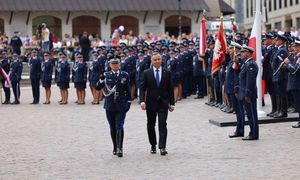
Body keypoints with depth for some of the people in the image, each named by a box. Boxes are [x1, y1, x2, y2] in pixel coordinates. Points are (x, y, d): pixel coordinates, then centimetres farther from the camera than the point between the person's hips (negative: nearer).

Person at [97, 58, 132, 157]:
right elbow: (99, 87, -4)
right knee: (112, 128, 9)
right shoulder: (106, 75, 5)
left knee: (119, 127, -11)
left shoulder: (125, 75, 5)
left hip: (121, 105, -2)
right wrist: (101, 80, -22)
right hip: (110, 105, 2)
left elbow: (128, 90, 9)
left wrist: (129, 102, 5)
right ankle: (115, 148, 21)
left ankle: (120, 148, -11)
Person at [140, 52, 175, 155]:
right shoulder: (147, 73, 2)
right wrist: (142, 101, -14)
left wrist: (172, 103, 5)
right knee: (150, 125, 9)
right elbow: (142, 88, 0)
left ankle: (162, 147, -13)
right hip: (151, 103, 1)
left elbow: (170, 89, 7)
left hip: (163, 103, -1)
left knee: (162, 124, -10)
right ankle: (153, 145, 23)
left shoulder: (167, 73, 4)